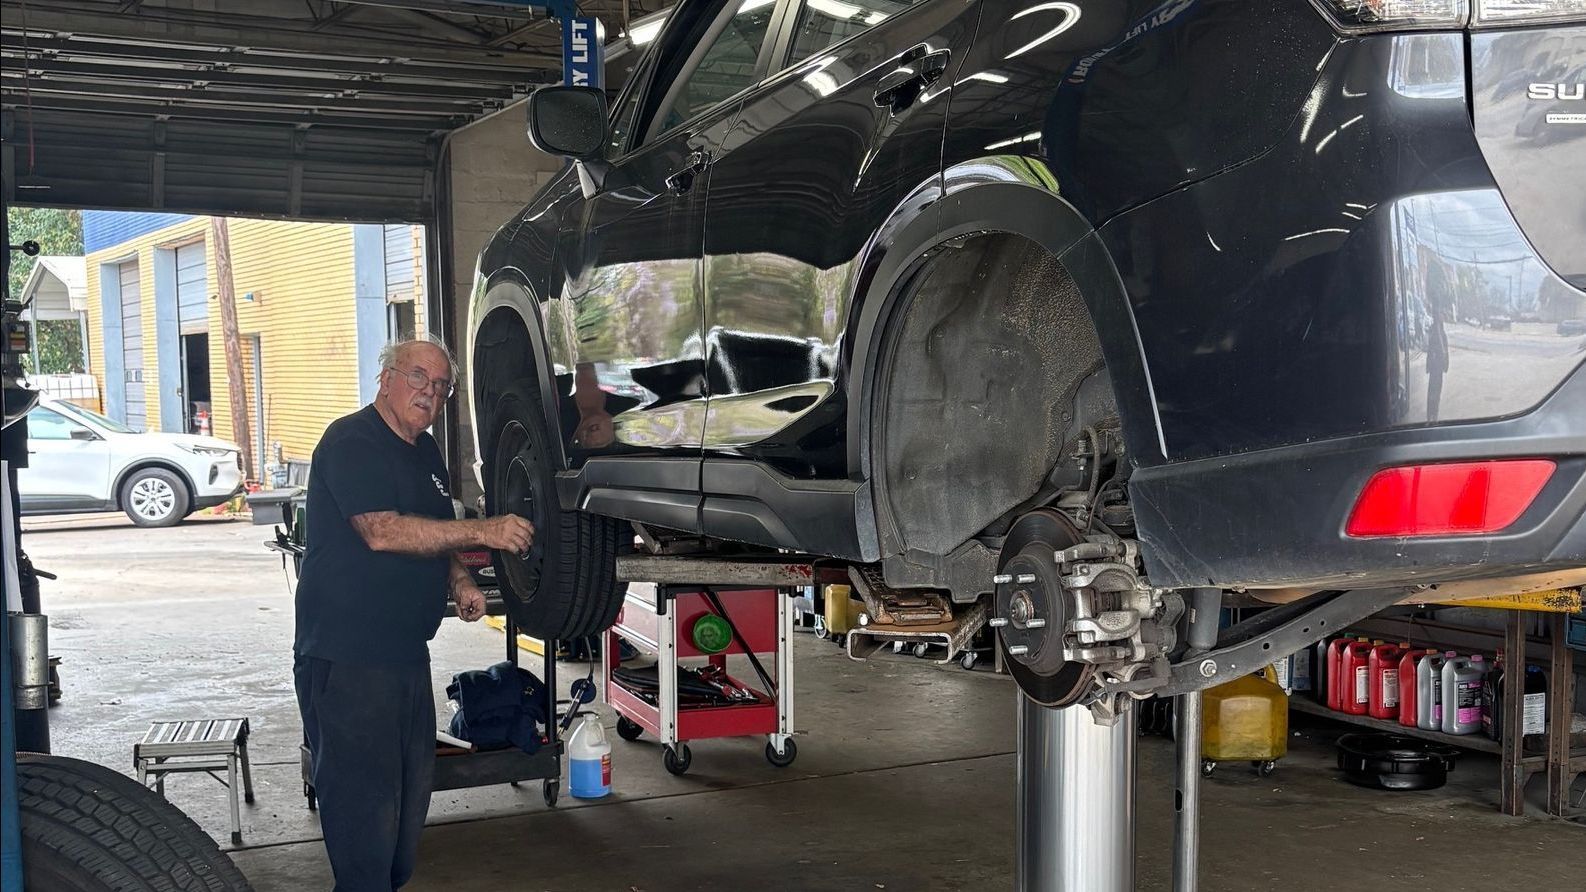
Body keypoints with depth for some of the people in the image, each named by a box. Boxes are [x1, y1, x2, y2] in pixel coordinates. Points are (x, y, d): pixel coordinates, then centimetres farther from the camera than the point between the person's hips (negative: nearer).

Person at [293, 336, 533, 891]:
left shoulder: (426, 452, 16)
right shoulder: (352, 441, -12)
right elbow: (381, 532, -25)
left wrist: (458, 581, 6)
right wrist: (483, 532, -28)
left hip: (408, 652, 9)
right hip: (346, 654, -9)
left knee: (411, 786, 16)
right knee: (362, 796, -7)